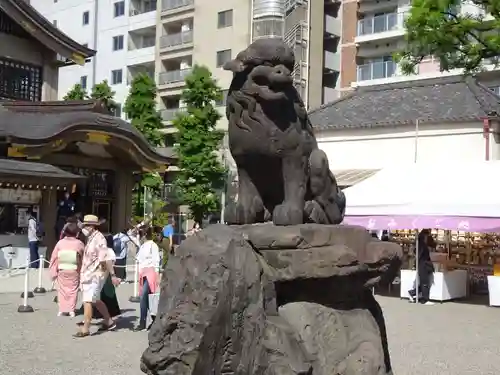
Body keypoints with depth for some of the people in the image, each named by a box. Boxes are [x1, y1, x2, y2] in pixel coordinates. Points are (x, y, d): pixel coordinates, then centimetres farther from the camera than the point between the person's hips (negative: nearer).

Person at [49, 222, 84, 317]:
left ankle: (62, 309, 12)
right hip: (74, 271, -1)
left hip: (62, 270, 1)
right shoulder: (79, 244, -6)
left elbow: (54, 258, -2)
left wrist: (53, 272, 4)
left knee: (62, 290, 11)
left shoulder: (60, 242, -3)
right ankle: (71, 310, 8)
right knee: (73, 290, 8)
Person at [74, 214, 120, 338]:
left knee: (87, 301, -10)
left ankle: (85, 329, -6)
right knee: (96, 301, 19)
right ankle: (109, 322, 31)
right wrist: (82, 274, 22)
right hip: (88, 274, 10)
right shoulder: (91, 238, 12)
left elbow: (106, 259, -22)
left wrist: (112, 275, -25)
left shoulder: (99, 239, -16)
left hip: (95, 274, -10)